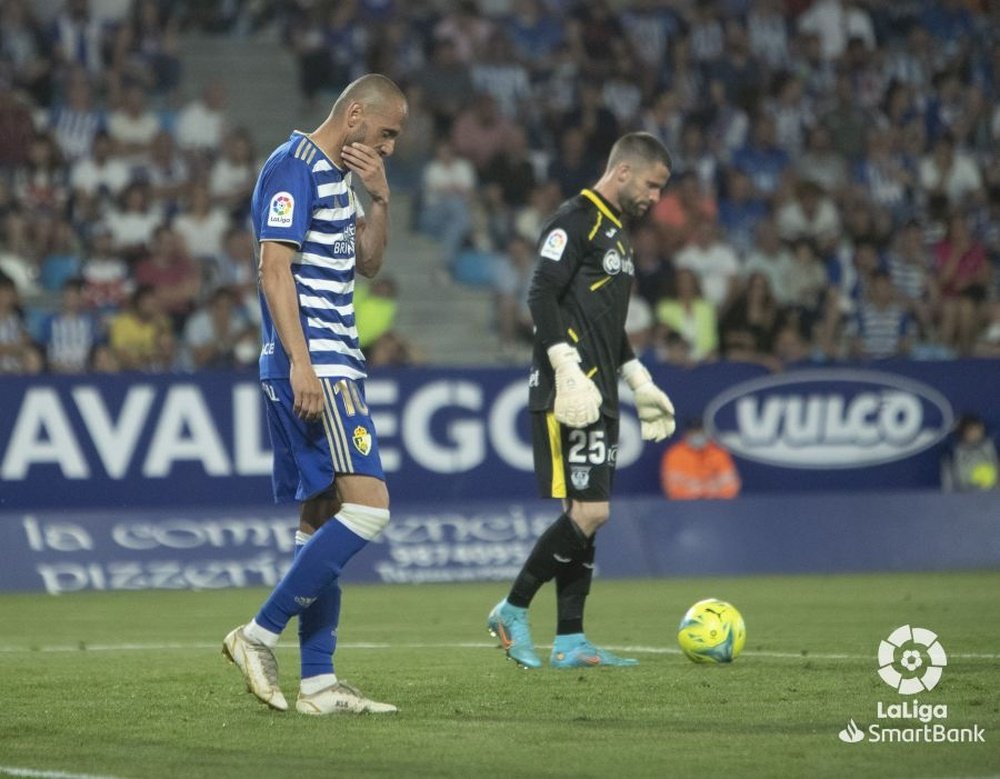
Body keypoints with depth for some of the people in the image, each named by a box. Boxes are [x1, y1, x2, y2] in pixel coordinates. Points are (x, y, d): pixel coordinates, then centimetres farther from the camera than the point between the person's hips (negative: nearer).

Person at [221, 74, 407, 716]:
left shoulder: (338, 175, 18)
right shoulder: (293, 168, -11)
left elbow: (367, 264, 24)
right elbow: (275, 269, -18)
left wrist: (380, 198, 9)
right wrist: (300, 363, -23)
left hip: (333, 367, 10)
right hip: (312, 369, -10)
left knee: (322, 518, 8)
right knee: (368, 505, -16)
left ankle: (318, 682, 9)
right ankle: (259, 637, -12)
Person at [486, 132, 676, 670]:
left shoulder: (616, 232, 22)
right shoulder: (576, 220, -8)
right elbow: (541, 296, -17)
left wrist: (640, 383, 26)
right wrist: (568, 372, -24)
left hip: (597, 396, 10)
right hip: (569, 395, -10)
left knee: (586, 516, 7)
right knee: (588, 512, -14)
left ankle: (569, 642, 9)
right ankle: (513, 612, -3)